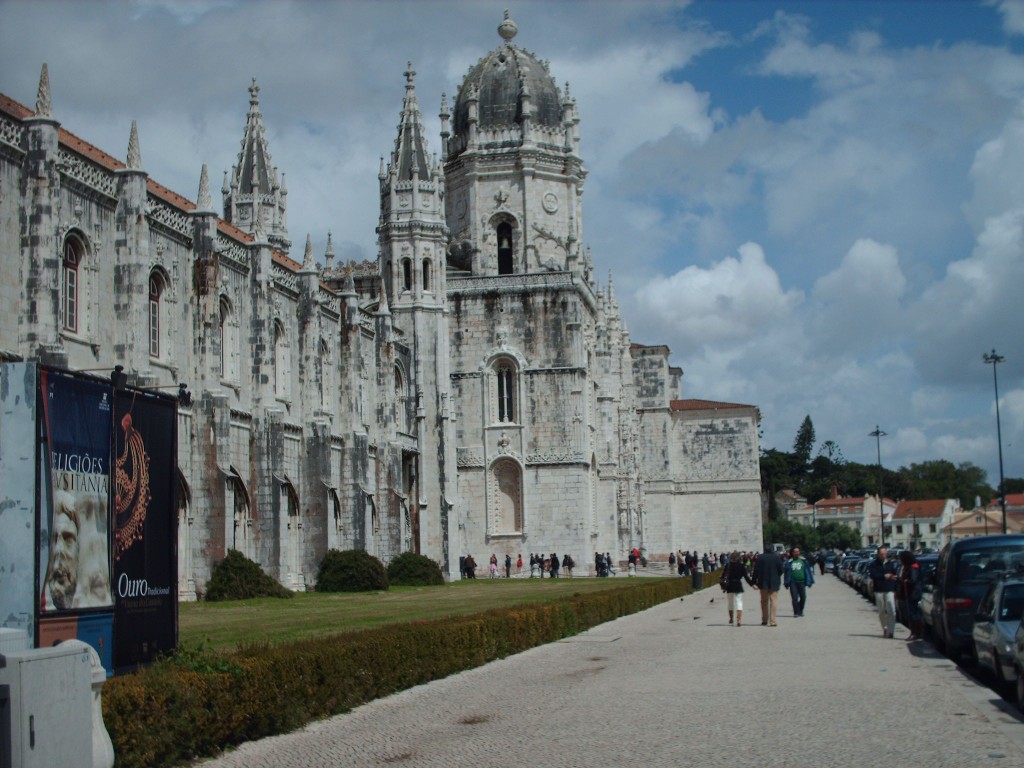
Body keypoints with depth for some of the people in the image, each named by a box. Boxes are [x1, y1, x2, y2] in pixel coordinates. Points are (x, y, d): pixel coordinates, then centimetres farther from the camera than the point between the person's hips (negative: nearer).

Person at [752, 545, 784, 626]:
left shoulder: (759, 558, -2)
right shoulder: (776, 557, -3)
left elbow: (756, 571, -4)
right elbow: (781, 569, -2)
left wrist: (755, 581, 1)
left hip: (763, 583, 1)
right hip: (774, 583, -1)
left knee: (764, 601, 15)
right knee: (773, 601, -1)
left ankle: (764, 620, 19)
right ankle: (773, 621, -9)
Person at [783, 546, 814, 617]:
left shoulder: (803, 560, 3)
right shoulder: (789, 562, 1)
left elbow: (808, 570, 6)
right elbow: (786, 573, 6)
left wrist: (809, 581, 2)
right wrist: (786, 583, 2)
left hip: (801, 582, 1)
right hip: (793, 582, -1)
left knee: (803, 597, 4)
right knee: (795, 598, -4)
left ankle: (800, 611, 22)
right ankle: (796, 613, 2)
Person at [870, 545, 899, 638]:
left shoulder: (892, 563, 7)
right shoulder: (874, 564, 6)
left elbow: (896, 576, 6)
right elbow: (872, 574, -9)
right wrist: (884, 576, -13)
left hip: (890, 590, -1)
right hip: (879, 590, 1)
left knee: (891, 610, -13)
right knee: (881, 612, 9)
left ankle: (891, 631, -15)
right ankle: (885, 629, 21)